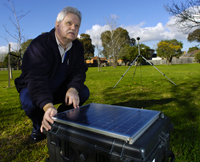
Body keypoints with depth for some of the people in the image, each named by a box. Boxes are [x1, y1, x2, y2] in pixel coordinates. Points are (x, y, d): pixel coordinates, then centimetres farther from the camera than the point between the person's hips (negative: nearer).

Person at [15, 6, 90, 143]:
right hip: (32, 87, -4)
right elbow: (36, 78, -39)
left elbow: (79, 72, -10)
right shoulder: (39, 45, -27)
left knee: (84, 92, -15)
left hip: (59, 89, 5)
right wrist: (48, 106, -55)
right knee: (30, 101, -36)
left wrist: (73, 89, -34)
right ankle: (39, 126, 1)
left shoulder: (77, 47, -7)